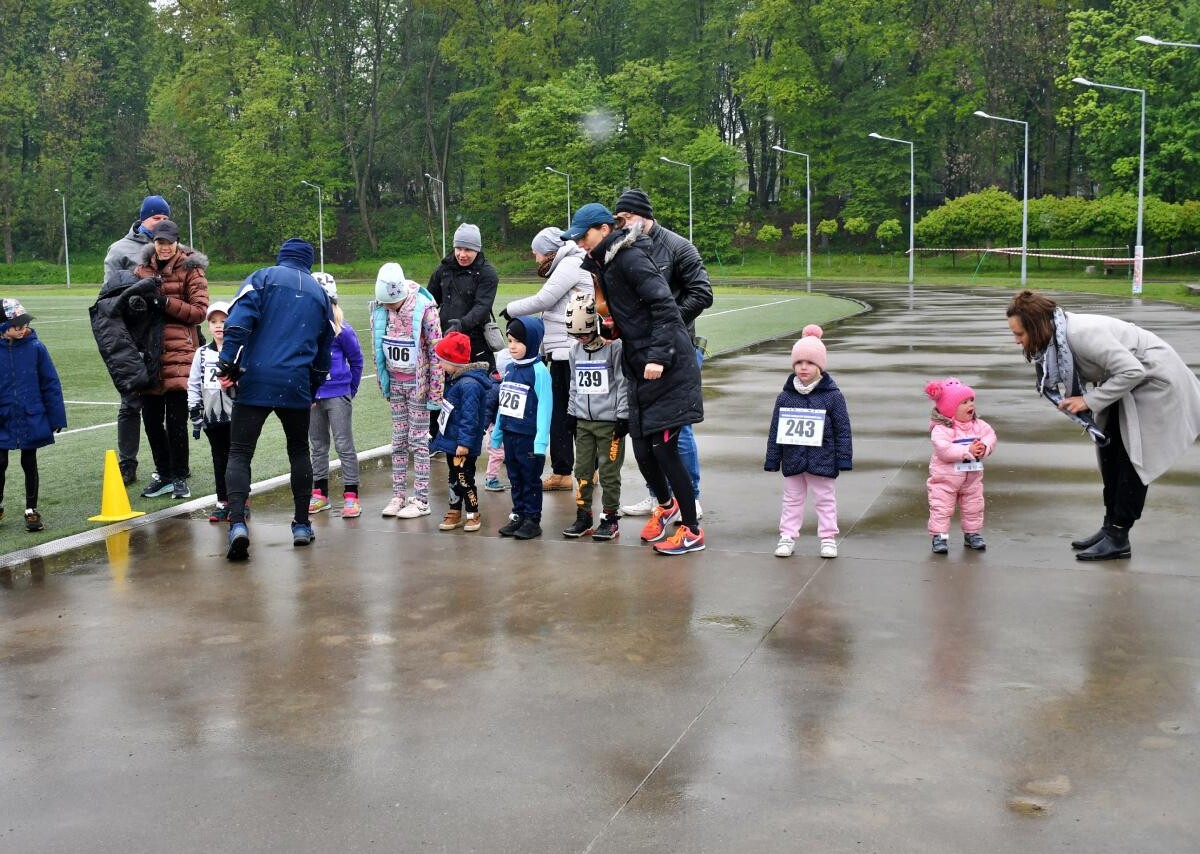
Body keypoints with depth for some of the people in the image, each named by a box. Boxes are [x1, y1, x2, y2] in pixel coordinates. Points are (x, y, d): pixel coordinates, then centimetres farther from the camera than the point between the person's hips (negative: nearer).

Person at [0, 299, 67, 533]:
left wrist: (56, 417, -3)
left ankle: (31, 510, 22)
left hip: (32, 419, 0)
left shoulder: (35, 347, -7)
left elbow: (50, 383, -3)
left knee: (29, 464, 11)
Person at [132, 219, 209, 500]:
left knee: (176, 420, -4)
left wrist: (166, 302, -16)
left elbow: (200, 311, -6)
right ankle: (164, 474, 22)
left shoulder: (190, 270, 0)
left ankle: (179, 477, 8)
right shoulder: (143, 269, 14)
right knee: (151, 418, 9)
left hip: (179, 353, -5)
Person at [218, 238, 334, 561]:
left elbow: (239, 321, -10)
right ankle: (302, 525, 22)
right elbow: (324, 349, 24)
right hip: (296, 386, 3)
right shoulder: (319, 293, 18)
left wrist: (228, 364, -10)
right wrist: (312, 391, 33)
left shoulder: (262, 277, 7)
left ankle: (237, 523, -17)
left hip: (254, 381, -2)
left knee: (239, 453, 1)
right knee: (299, 451, 21)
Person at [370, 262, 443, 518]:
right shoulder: (380, 309, -4)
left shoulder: (424, 308, -19)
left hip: (417, 382, -5)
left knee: (418, 441, -1)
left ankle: (421, 500, 4)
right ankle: (398, 495, 17)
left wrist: (435, 392, -14)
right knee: (398, 440, 10)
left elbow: (436, 351, -15)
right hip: (394, 383, 5)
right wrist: (382, 382, 11)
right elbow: (378, 347, 9)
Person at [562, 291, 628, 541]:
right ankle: (583, 517, 17)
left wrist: (623, 416, -12)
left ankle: (610, 519, 9)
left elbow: (623, 383, -11)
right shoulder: (576, 349, 9)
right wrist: (572, 413, 16)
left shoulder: (614, 347, -12)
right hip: (583, 421, 6)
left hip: (609, 422, -6)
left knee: (609, 473, 0)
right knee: (582, 470, 9)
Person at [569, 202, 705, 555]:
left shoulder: (630, 258, -13)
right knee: (643, 450, 11)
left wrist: (658, 356, -25)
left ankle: (691, 530, 6)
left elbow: (664, 307, -20)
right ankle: (665, 505, 38)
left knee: (663, 447, -6)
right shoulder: (605, 263, 14)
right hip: (640, 367, 8)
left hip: (666, 367, -8)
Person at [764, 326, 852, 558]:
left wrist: (844, 458, -8)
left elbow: (843, 429, -5)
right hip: (793, 460, 2)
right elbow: (775, 430, 3)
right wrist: (772, 460, 2)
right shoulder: (786, 396, -1)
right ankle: (787, 537, 21)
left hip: (822, 461, -2)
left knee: (825, 500, 9)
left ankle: (828, 538, 20)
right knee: (792, 499, 13)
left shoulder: (832, 395, -8)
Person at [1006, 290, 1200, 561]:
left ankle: (1118, 538, -4)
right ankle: (1110, 526, 14)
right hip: (1127, 380, 9)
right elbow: (1083, 372, 5)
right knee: (1109, 448, 7)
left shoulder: (1081, 333, -34)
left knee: (1132, 456, -8)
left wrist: (1089, 401, -28)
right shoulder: (1054, 338, -7)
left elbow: (1132, 371, -33)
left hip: (1154, 378, -9)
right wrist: (1072, 399, -16)